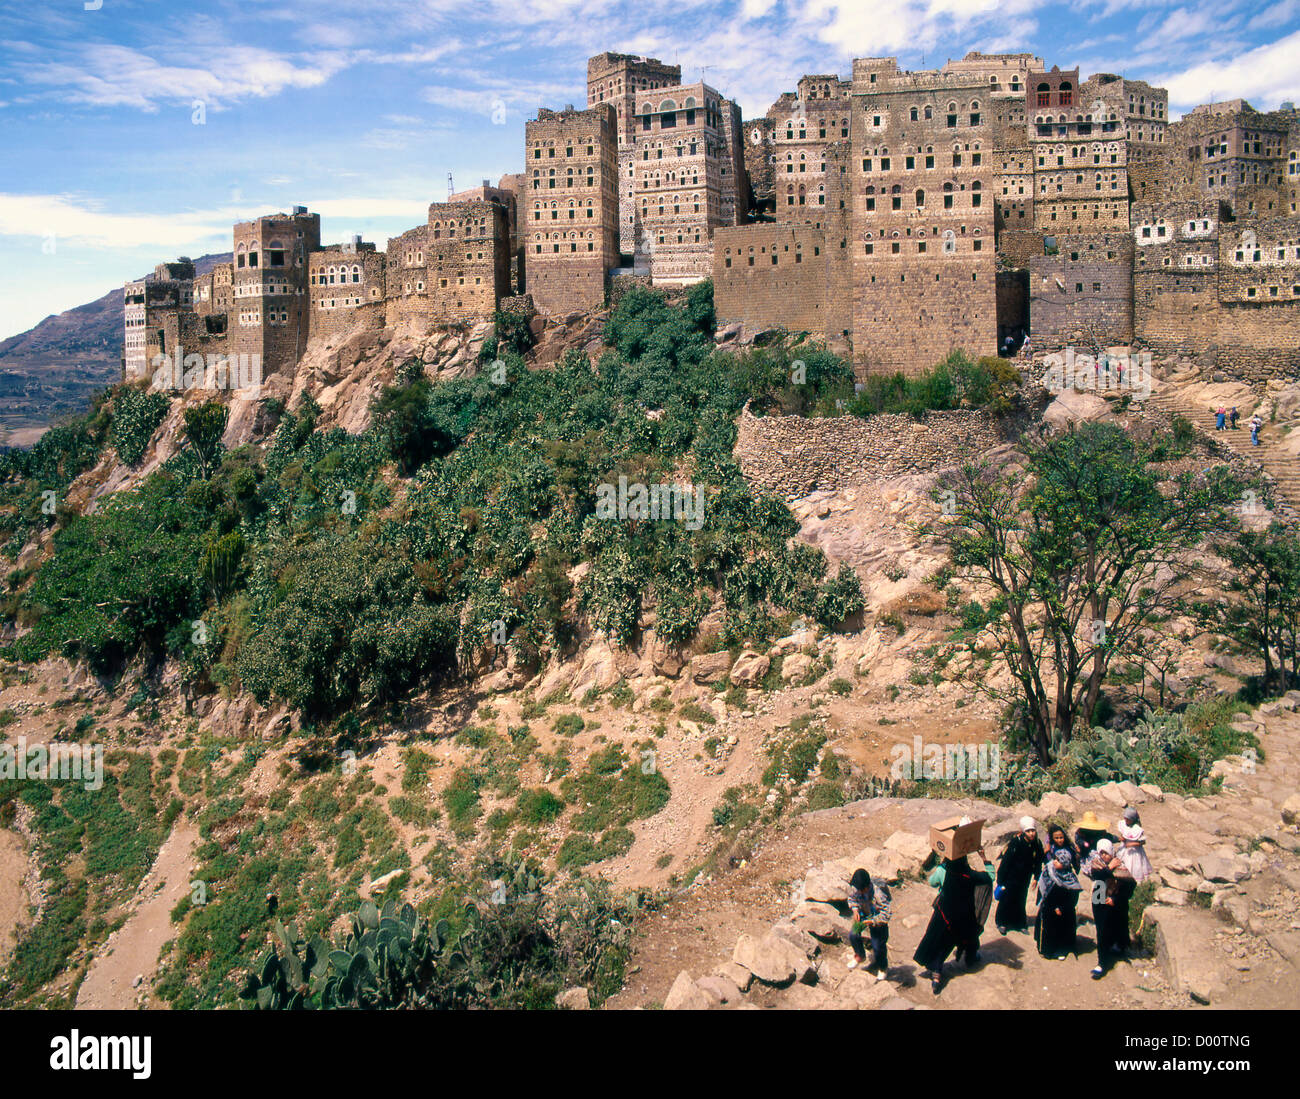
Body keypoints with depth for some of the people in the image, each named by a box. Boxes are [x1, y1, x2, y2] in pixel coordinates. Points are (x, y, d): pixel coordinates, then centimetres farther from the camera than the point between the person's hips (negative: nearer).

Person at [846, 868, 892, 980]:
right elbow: (851, 897, 2)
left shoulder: (878, 894, -38)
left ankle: (883, 968, 36)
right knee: (853, 935, -6)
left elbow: (885, 915, -31)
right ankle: (860, 956, 27)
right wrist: (855, 909, -15)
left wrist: (872, 921, -36)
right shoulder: (854, 888, -22)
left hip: (878, 918, -5)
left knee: (878, 945, 4)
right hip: (863, 915, 5)